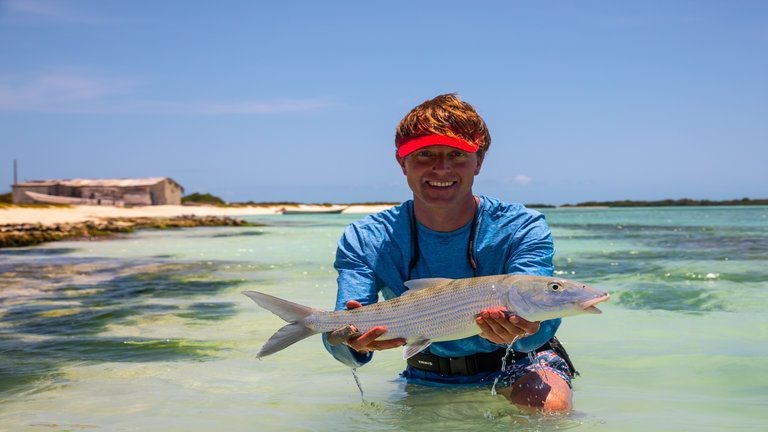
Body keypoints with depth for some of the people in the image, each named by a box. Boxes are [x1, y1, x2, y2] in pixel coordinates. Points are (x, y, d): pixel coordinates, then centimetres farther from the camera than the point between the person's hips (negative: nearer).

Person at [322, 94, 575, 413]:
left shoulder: (523, 228, -17)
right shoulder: (364, 241, -13)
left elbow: (536, 333, -29)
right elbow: (342, 342, -22)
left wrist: (519, 329, -55)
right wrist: (351, 343, -47)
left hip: (515, 365, -4)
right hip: (428, 379, 5)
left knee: (548, 404, -31)